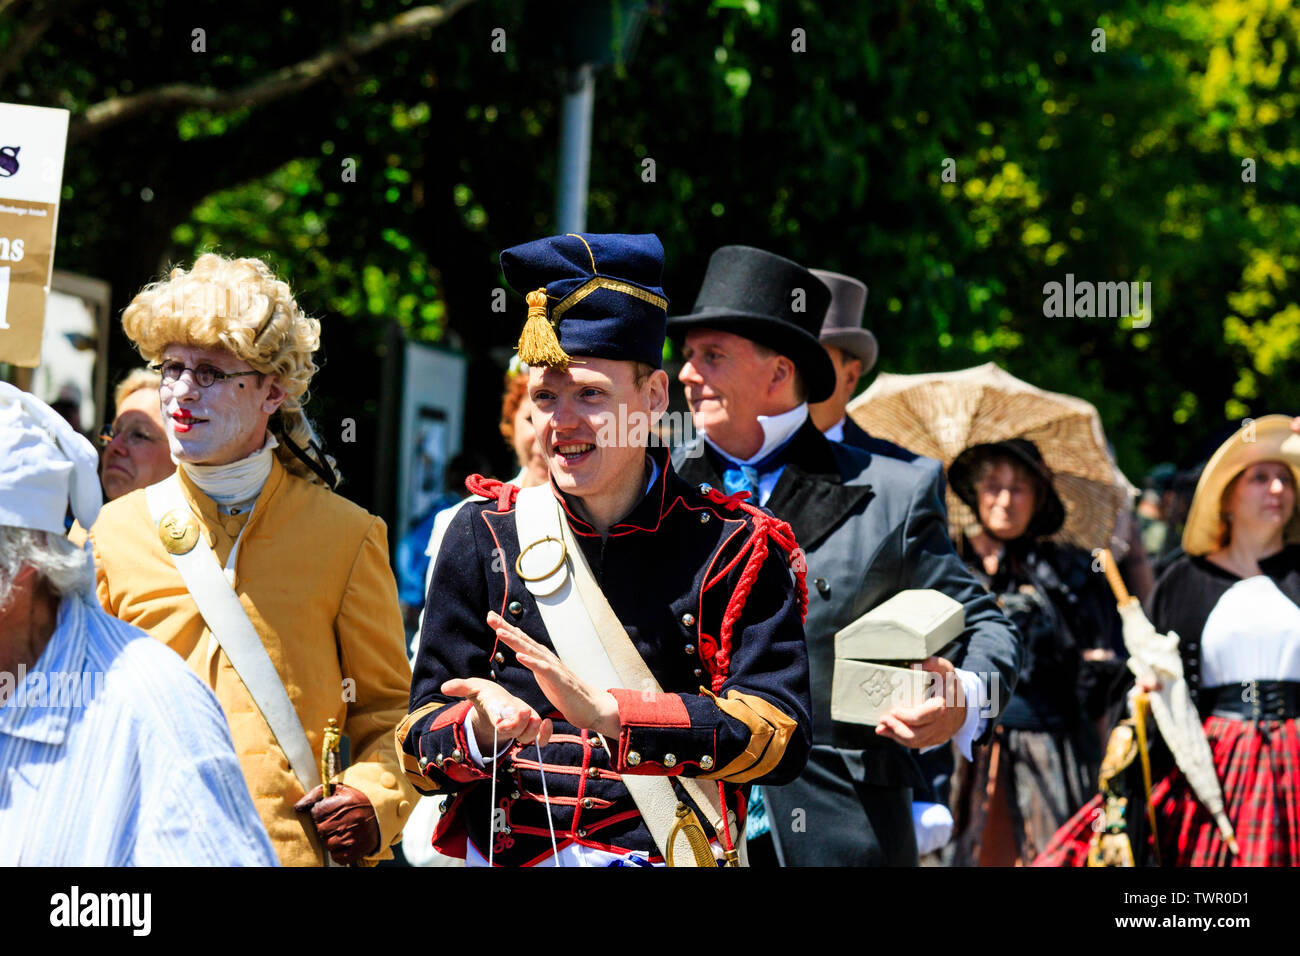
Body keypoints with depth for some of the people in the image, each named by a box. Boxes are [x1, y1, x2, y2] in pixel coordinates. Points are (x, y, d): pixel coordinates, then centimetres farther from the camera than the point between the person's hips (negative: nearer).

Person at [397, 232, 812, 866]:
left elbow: (781, 736, -8)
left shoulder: (734, 550, 2)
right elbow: (420, 739, 9)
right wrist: (480, 732, -13)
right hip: (509, 856, 3)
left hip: (672, 858, -3)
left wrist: (606, 711, -20)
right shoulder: (483, 537, 8)